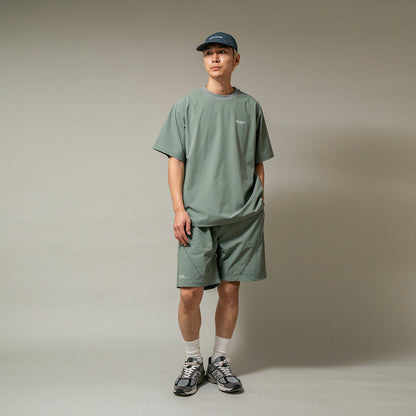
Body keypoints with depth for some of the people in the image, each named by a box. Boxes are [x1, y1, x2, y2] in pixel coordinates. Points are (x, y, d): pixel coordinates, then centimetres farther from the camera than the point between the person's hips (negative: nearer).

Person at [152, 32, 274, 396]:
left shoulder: (250, 107, 10)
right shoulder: (186, 106, 7)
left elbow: (258, 164, 13)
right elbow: (176, 161, 4)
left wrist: (258, 208, 7)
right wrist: (179, 209, -5)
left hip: (242, 217, 1)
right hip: (198, 217, -1)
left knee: (230, 290, 6)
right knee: (190, 294, -3)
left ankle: (220, 361, 23)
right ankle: (193, 362, 18)